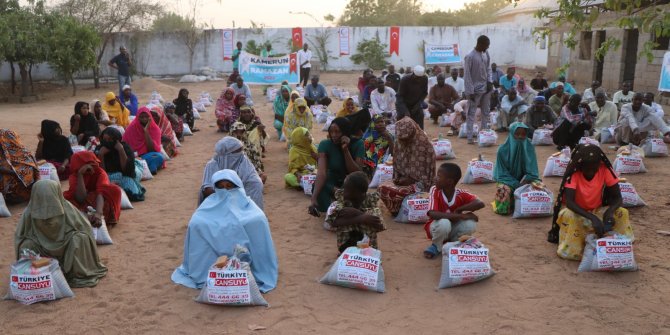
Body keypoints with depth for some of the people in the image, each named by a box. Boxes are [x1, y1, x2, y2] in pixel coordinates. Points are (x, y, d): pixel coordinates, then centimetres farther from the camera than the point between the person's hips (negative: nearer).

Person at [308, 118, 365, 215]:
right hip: (332, 182, 0)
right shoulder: (325, 144, -20)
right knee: (318, 186, -32)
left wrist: (345, 150, -35)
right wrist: (314, 198, -46)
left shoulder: (358, 144, -19)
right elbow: (321, 172, -31)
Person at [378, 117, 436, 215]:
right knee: (382, 188, -17)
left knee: (395, 192, -27)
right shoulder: (398, 143, -2)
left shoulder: (425, 145, -18)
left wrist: (411, 180, -19)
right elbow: (396, 165, 11)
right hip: (404, 179, 6)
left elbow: (428, 170, -14)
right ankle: (397, 210, 4)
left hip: (421, 182, -6)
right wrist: (397, 178, -5)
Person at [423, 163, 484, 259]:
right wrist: (461, 215, -36)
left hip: (453, 229, 2)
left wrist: (459, 209, -30)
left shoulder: (461, 194, -16)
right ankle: (436, 246, -4)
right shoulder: (435, 190, -21)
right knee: (444, 223, -36)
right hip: (437, 227, -2)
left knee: (471, 223, -26)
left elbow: (480, 203, -29)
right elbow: (432, 214, -35)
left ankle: (452, 243, 2)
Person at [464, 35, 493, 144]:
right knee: (471, 113, -1)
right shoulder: (470, 57, -17)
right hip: (475, 90, -7)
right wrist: (470, 92, -18)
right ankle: (469, 137, 1)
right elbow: (467, 75, -17)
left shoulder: (486, 53, 4)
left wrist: (490, 81, -1)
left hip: (486, 88, 7)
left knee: (486, 112, 13)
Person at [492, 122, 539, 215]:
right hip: (507, 181, -2)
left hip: (524, 180, 2)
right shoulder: (503, 150, -10)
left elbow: (531, 172, -2)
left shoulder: (529, 148, -3)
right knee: (504, 190, -34)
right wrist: (517, 185, -20)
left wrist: (523, 183, -22)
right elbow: (502, 173, -7)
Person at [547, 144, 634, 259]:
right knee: (569, 216, -37)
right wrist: (592, 218, -47)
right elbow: (569, 202, -34)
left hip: (597, 210, 3)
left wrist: (610, 211, -38)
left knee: (622, 213, -24)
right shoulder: (574, 172, -25)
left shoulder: (605, 169, -17)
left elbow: (617, 198, -15)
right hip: (575, 210, -3)